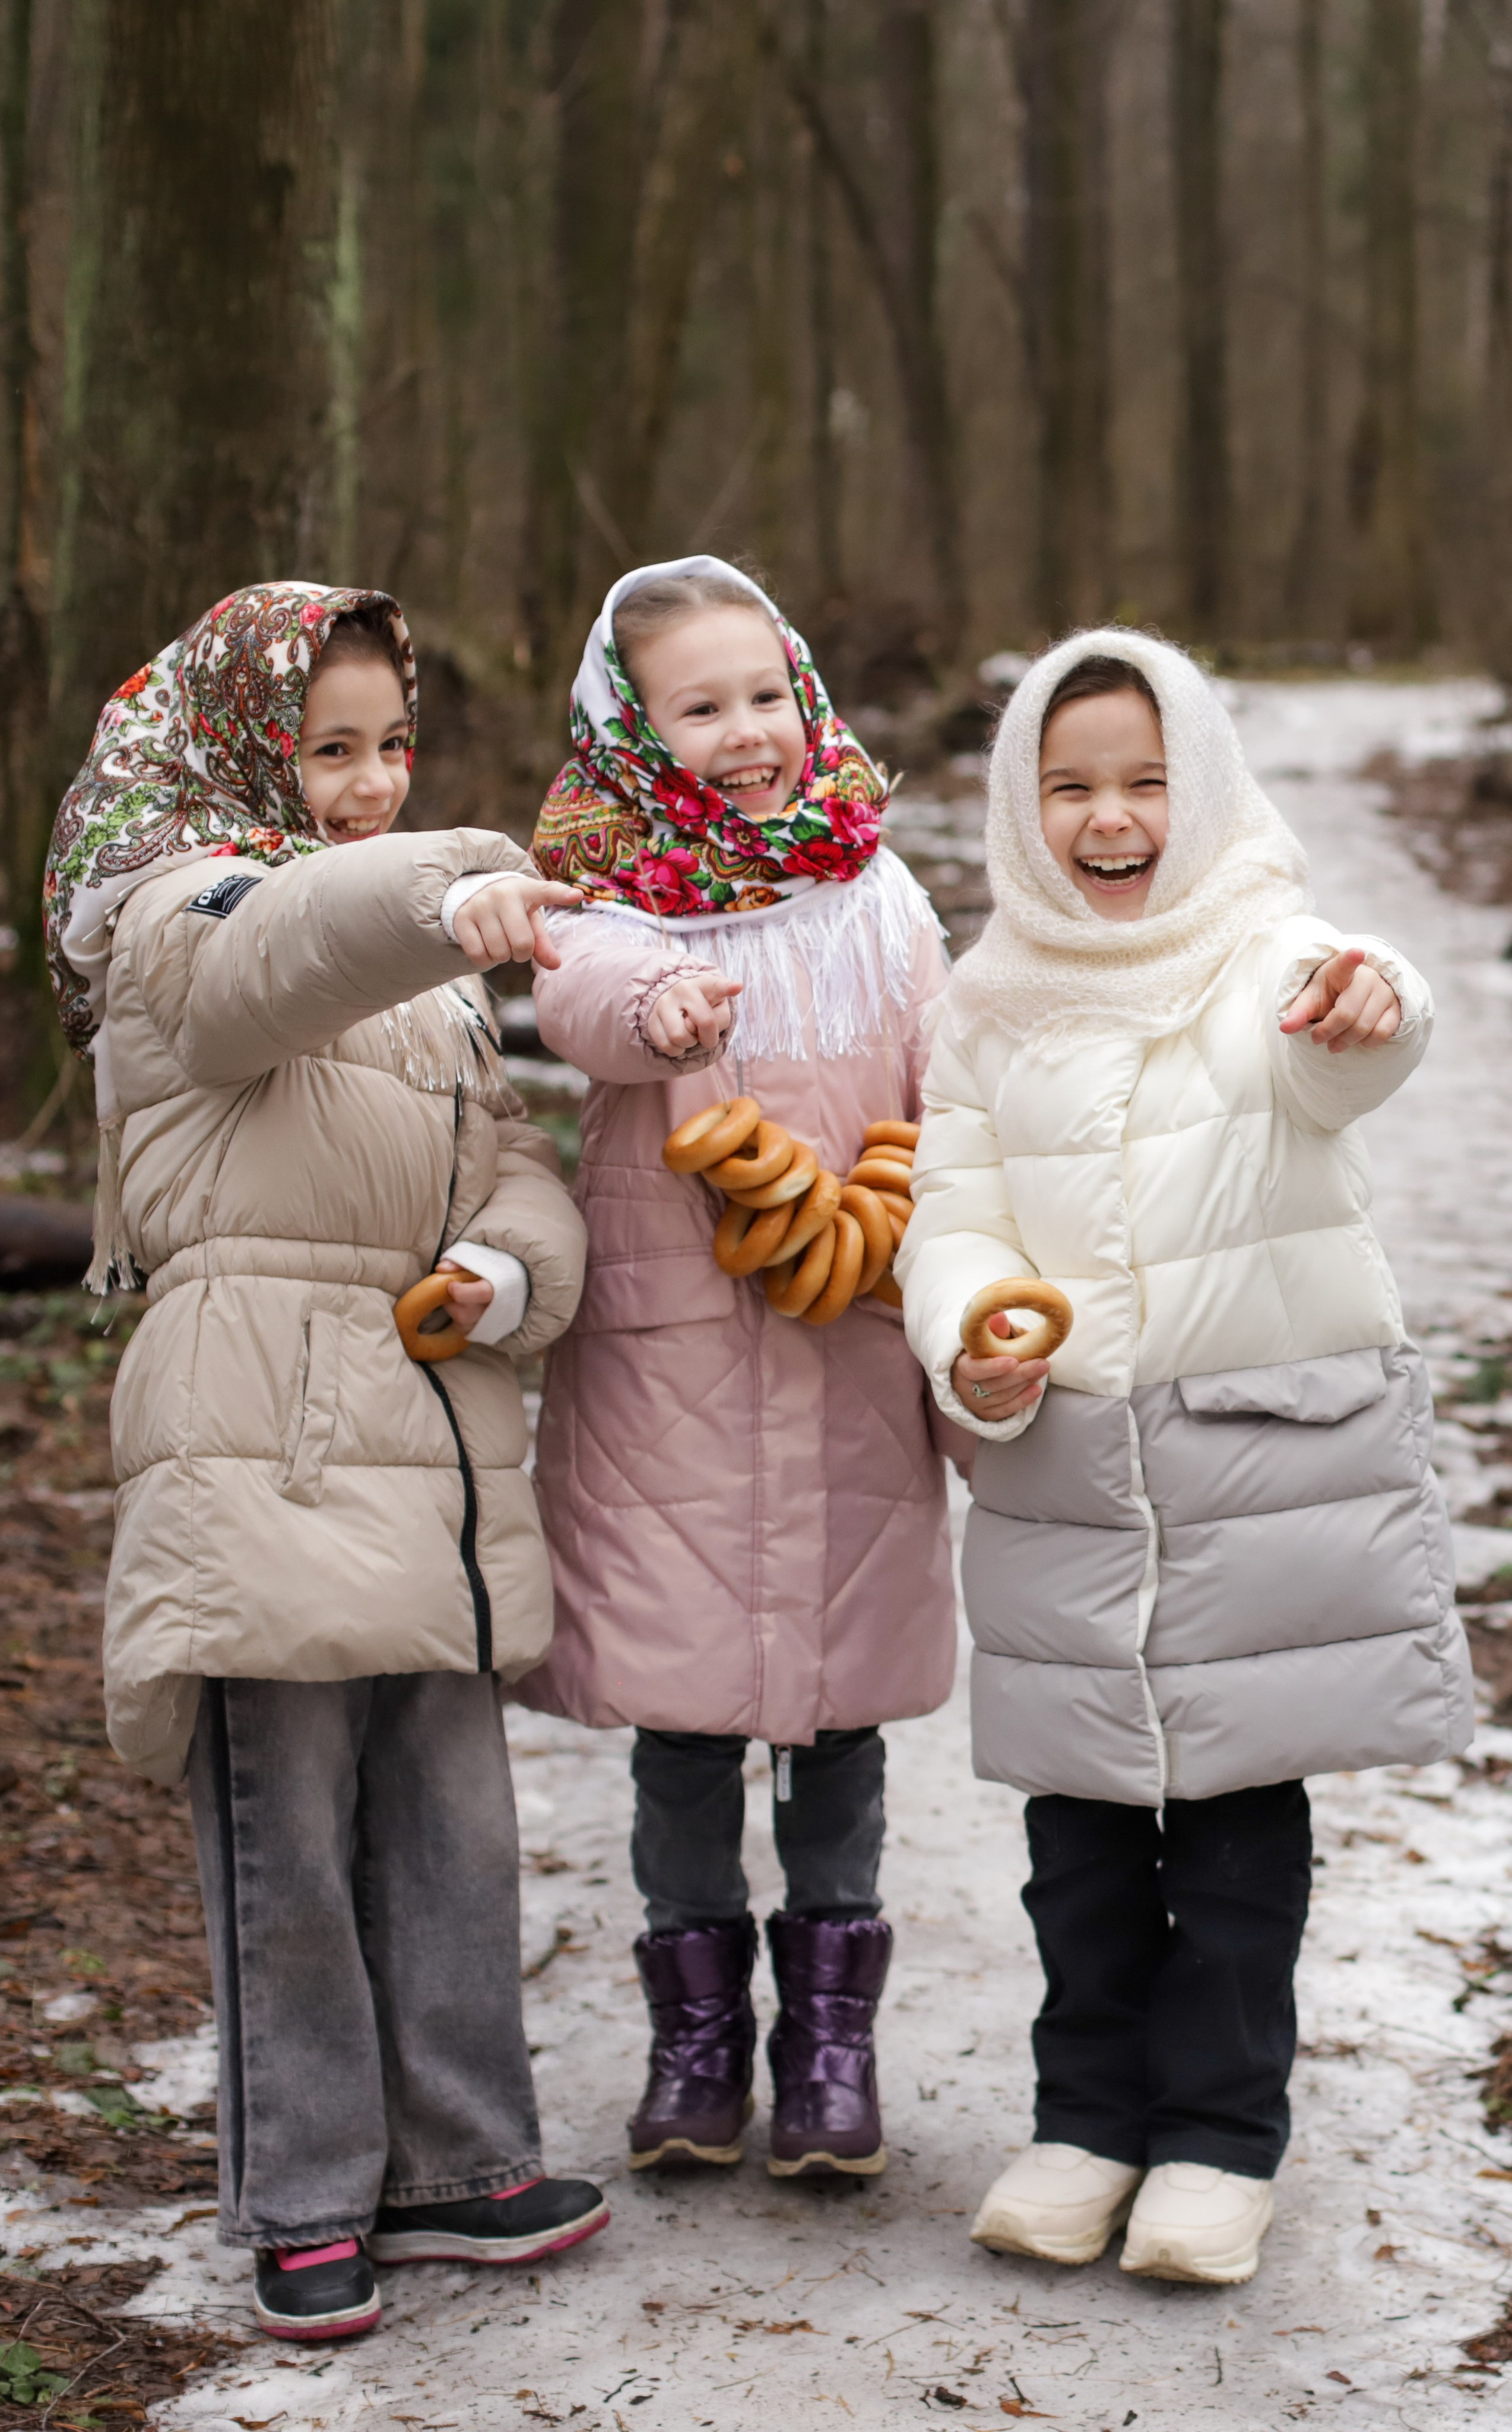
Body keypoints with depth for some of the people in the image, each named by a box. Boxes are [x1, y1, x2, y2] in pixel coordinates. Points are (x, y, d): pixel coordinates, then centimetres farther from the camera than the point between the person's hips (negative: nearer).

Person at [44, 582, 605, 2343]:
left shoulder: (421, 970, 22)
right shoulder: (173, 911, -3)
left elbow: (507, 1150, 16)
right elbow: (285, 956, -27)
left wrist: (513, 1269, -7)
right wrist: (448, 899, -47)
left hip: (438, 1436, 7)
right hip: (259, 1437, -7)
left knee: (453, 1826, 10)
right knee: (285, 1841, -2)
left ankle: (453, 2161, 22)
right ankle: (304, 2201, 9)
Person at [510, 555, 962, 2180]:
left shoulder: (875, 901, 6)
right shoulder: (617, 901, -2)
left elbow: (944, 1114, 9)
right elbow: (580, 992, -26)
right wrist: (654, 1005, -49)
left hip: (853, 1364, 1)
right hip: (666, 1358, -1)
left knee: (837, 1709, 8)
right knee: (680, 1712, 6)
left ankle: (830, 2034, 22)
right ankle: (697, 2033, 22)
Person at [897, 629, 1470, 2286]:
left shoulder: (1267, 951, -4)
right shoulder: (989, 1009, 7)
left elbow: (1336, 1054, -28)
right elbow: (951, 1215, 4)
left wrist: (1363, 1013, -53)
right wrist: (971, 1356, -17)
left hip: (1280, 1449, -3)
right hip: (1063, 1464, 3)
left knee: (1243, 1809, 6)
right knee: (1081, 1818, 10)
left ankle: (1221, 2133, 19)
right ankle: (1091, 2117, 25)